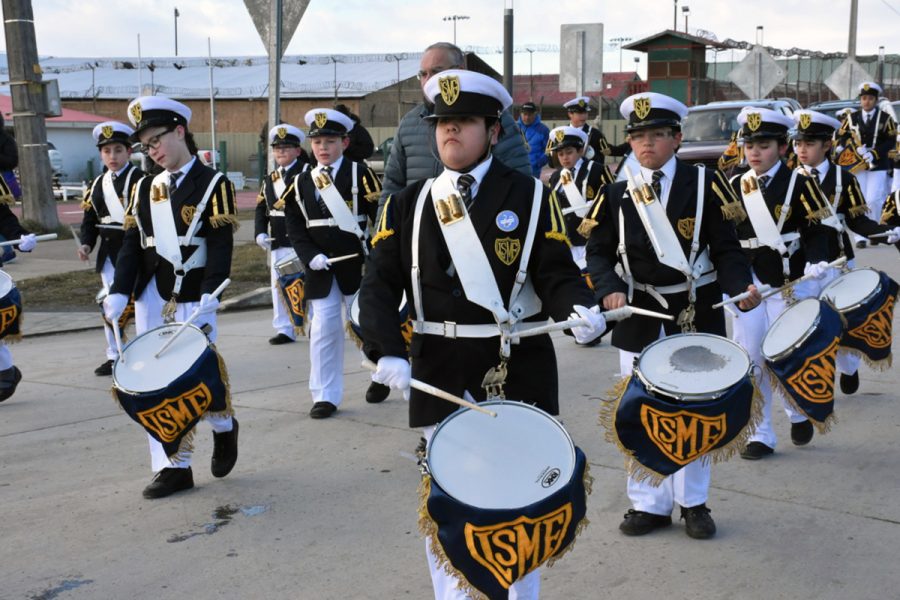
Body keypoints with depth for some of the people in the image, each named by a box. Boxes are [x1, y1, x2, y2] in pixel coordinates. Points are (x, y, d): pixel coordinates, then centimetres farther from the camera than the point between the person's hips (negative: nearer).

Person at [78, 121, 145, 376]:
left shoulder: (140, 179, -8)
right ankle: (114, 356, 22)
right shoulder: (97, 184, 12)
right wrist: (86, 244, 0)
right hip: (109, 254, 6)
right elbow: (90, 219, 15)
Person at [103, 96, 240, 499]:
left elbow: (221, 246, -11)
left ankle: (224, 427, 29)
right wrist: (119, 292, -5)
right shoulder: (144, 189, 11)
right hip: (151, 299, 5)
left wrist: (210, 295, -23)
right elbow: (132, 245, 8)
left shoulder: (213, 185, -3)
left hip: (193, 300, -5)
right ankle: (173, 466, 13)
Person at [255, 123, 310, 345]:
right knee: (279, 286, 9)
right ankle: (285, 329, 18)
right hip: (278, 243, 6)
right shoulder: (270, 179, 15)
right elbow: (261, 208, 14)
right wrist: (260, 233, 0)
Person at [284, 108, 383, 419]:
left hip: (357, 265, -3)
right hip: (321, 269, 3)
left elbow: (381, 218, -6)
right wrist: (310, 256, -8)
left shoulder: (360, 174, -5)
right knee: (323, 329, 1)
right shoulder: (301, 182, 6)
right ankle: (325, 395, 10)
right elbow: (294, 227, 6)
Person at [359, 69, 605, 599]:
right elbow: (380, 285, 1)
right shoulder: (408, 205, 6)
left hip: (519, 370, -1)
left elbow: (556, 275, -4)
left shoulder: (531, 197, 1)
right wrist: (387, 351, -13)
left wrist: (581, 311, -25)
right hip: (440, 373, 2)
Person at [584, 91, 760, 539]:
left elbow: (726, 250, -3)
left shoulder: (705, 184, -4)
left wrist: (741, 287, -21)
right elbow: (599, 252, 2)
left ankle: (693, 502, 25)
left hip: (697, 313, -1)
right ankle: (649, 504, 20)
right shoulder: (616, 192, 1)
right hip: (639, 315, 1)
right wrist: (610, 289, -18)